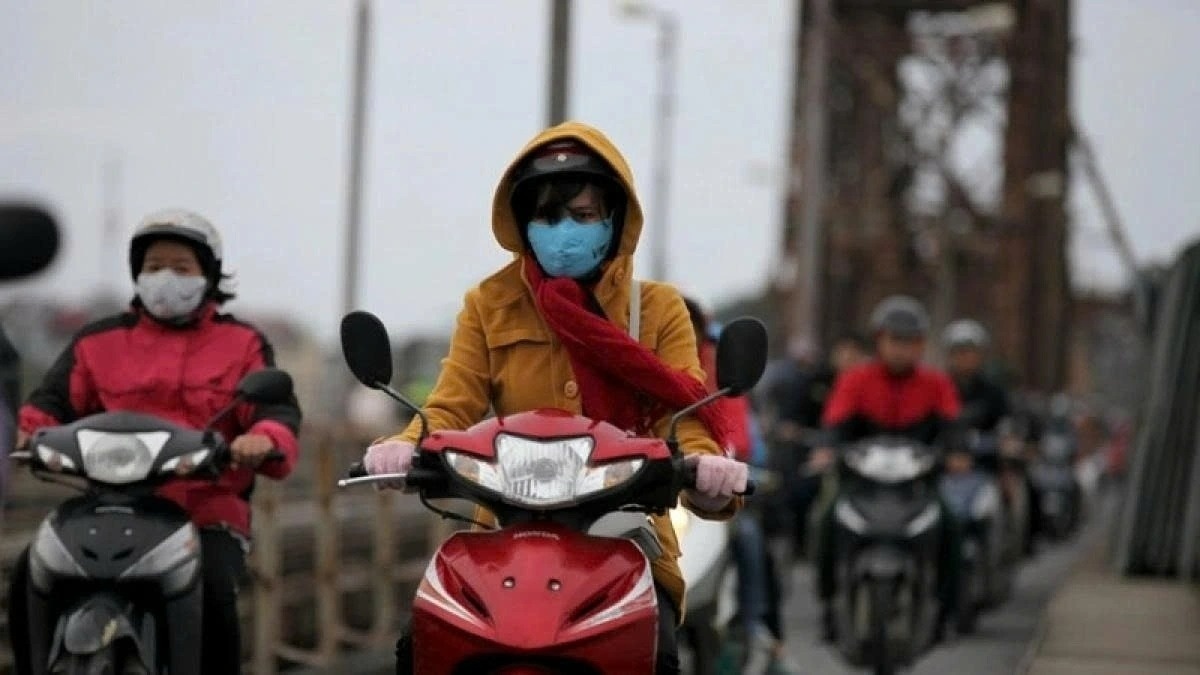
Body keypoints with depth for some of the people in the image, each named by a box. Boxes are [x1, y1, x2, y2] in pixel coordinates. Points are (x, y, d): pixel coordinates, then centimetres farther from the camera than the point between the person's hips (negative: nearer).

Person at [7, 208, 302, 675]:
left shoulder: (242, 345, 14)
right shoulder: (99, 341, 18)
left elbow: (276, 408, 1)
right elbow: (56, 398, 7)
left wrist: (264, 439, -26)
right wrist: (34, 428, -19)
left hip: (209, 516, -2)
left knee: (213, 592, -34)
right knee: (30, 577, -23)